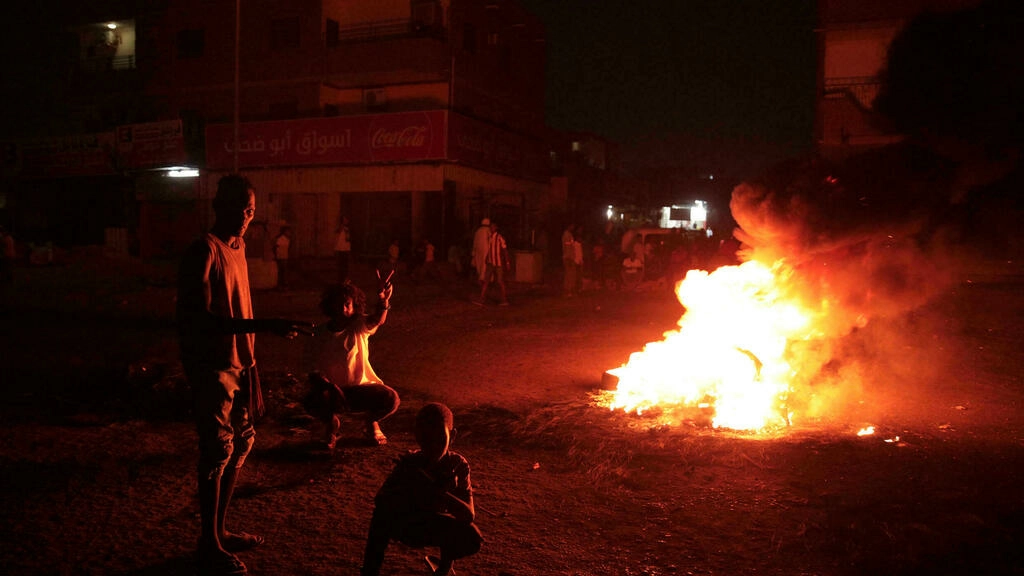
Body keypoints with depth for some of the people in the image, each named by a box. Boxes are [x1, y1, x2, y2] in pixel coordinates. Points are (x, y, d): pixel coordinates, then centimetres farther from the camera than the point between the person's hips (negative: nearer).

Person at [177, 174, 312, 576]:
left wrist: (250, 363, 14)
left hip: (238, 363, 9)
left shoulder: (237, 248, 11)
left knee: (242, 442, 14)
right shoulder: (203, 252, -16)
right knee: (218, 452, -2)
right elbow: (201, 319, -24)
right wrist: (266, 326, -31)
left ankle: (220, 530, 28)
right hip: (211, 366, -9)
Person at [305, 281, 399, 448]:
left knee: (391, 399, -28)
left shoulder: (359, 326, -6)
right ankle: (332, 421, 5)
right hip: (332, 389, 0)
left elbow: (377, 320, -31)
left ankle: (372, 422, 10)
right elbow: (314, 367, -2)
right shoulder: (321, 333, -3)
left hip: (360, 387, 0)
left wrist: (383, 302, -53)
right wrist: (324, 384, -24)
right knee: (312, 402, -34)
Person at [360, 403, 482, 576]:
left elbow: (470, 515, -29)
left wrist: (436, 491, -43)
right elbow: (380, 500, -29)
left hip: (438, 528, 1)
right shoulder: (408, 463, -21)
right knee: (385, 507, -32)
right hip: (405, 526, -1)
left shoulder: (458, 464, -20)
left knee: (472, 539, -27)